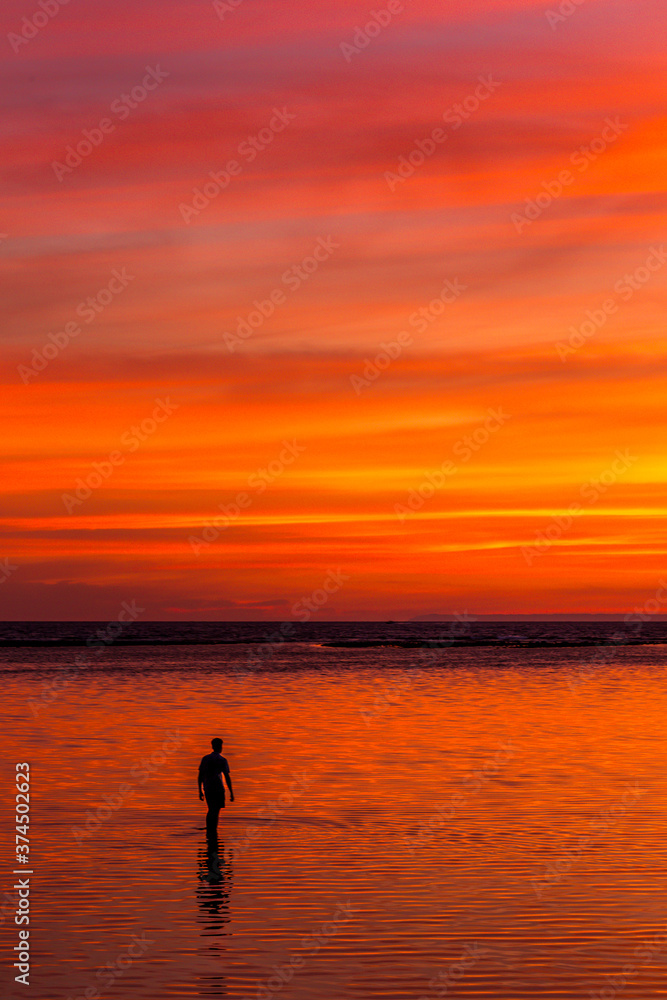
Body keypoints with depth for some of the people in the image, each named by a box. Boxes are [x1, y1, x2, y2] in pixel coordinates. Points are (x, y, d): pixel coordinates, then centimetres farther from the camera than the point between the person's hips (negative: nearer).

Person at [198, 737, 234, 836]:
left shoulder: (205, 758, 9)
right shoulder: (222, 760, -4)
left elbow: (200, 776, 9)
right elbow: (227, 777, -8)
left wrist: (200, 791, 15)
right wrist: (231, 793, -4)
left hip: (207, 789, 4)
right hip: (218, 789, -4)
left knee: (211, 810, 16)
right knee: (216, 811, 0)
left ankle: (208, 831, 11)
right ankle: (213, 832, -7)